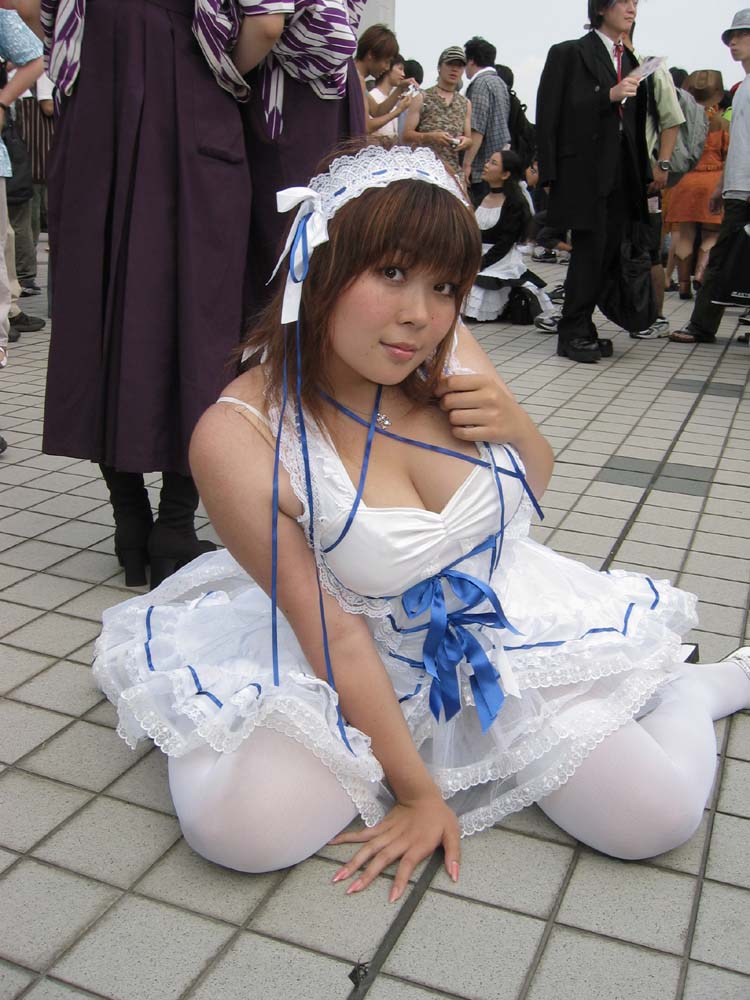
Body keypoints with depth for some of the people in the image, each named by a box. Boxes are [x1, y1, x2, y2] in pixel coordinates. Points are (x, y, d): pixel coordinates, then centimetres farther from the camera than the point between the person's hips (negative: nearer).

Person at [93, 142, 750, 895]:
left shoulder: (451, 354, -13)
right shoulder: (238, 438, -24)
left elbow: (533, 490, 6)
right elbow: (334, 636, -18)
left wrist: (517, 426, -17)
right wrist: (416, 791, -13)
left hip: (509, 632, 3)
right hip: (370, 670, -2)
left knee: (657, 813, -8)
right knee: (239, 824, -24)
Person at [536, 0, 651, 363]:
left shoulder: (630, 61, 19)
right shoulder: (569, 54, 1)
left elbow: (636, 122, 18)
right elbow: (549, 115, -6)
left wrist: (643, 175, 12)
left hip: (621, 176, 6)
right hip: (584, 172, -6)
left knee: (607, 254, 5)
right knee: (590, 250, -8)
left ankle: (580, 327, 14)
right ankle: (573, 333, 0)